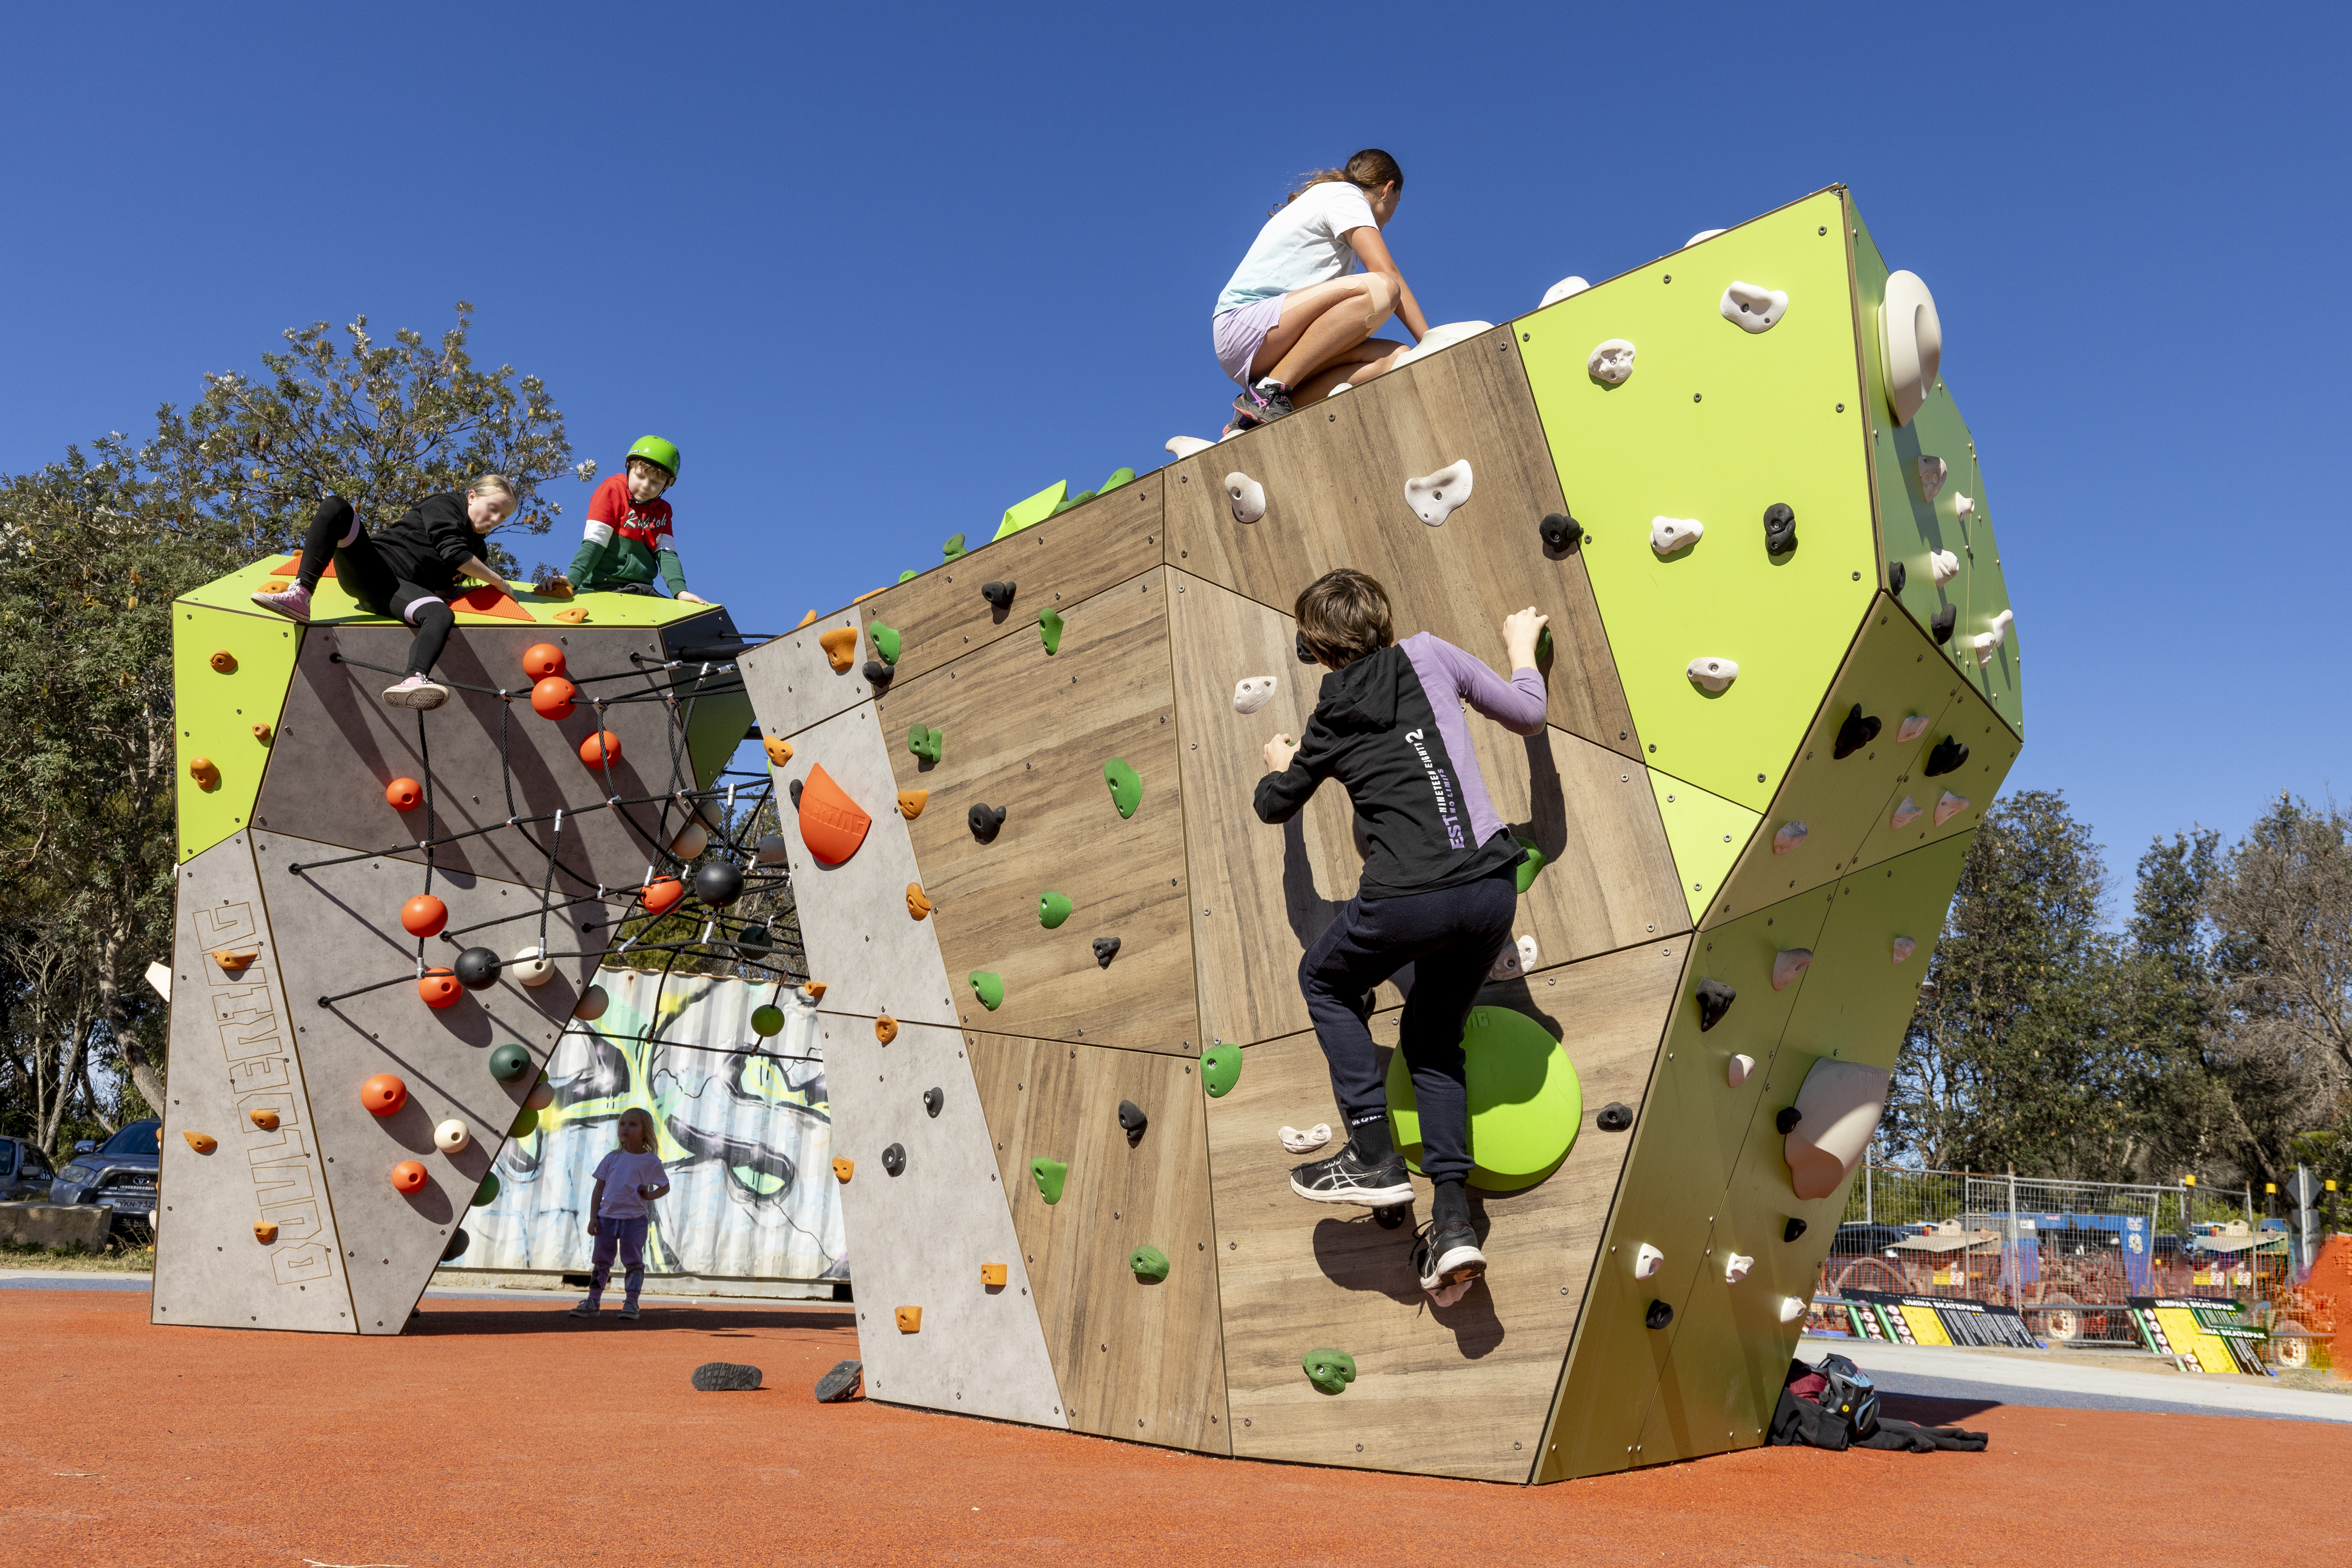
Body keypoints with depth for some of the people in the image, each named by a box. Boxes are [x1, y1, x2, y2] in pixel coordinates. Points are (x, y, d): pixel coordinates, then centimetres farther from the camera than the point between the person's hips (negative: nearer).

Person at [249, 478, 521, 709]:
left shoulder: (475, 547, 22)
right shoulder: (447, 504, 4)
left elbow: (444, 587, 19)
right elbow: (454, 554, -12)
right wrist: (499, 581, -5)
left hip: (396, 590, 3)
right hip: (371, 566, -3)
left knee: (442, 615, -31)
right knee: (335, 507, -28)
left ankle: (414, 681, -61)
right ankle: (301, 596, -33)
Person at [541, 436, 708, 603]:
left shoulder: (663, 510, 18)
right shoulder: (613, 490, 3)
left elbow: (666, 553, 9)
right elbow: (594, 541, -7)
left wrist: (680, 591, -10)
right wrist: (572, 579, -21)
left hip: (643, 592, 5)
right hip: (603, 588, -5)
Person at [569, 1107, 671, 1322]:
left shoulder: (651, 1161, 0)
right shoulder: (612, 1158, 7)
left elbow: (665, 1186, 10)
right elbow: (599, 1189, 8)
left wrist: (650, 1195, -10)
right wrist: (593, 1218, 1)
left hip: (635, 1218, -3)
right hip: (607, 1217, 3)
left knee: (633, 1261, -2)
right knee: (600, 1261, 9)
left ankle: (631, 1304, 2)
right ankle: (593, 1302, 16)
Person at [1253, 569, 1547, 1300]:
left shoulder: (1329, 723, 11)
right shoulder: (1429, 655, 12)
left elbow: (1274, 805, 27)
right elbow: (1528, 716, 17)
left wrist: (1278, 766, 50)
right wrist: (1522, 647, 36)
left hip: (1409, 899, -3)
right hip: (1493, 889, 4)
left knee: (1324, 980, 26)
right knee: (1432, 1037, 23)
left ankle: (1374, 1156, 15)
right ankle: (1453, 1221, 13)